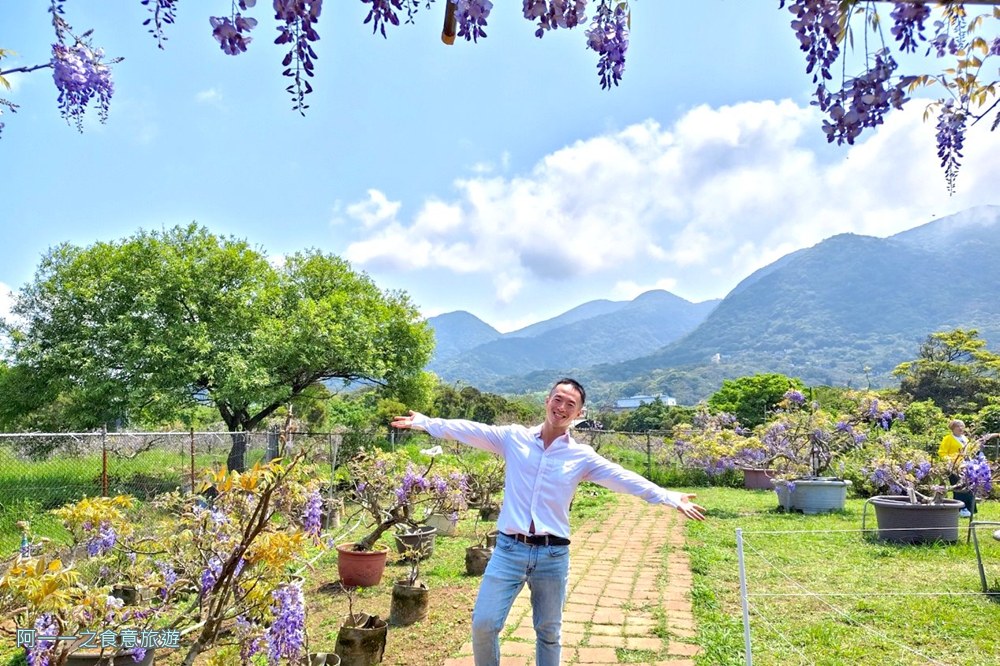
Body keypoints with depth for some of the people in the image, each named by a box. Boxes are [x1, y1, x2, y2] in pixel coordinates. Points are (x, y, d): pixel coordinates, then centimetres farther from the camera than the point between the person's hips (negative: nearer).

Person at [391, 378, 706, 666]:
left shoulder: (582, 456, 1)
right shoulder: (513, 437, 2)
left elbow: (625, 479, -4)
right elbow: (470, 431, 3)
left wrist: (669, 498, -13)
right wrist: (424, 422, 1)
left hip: (553, 555, 1)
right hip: (509, 549, 0)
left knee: (549, 631, 15)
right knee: (483, 623, 0)